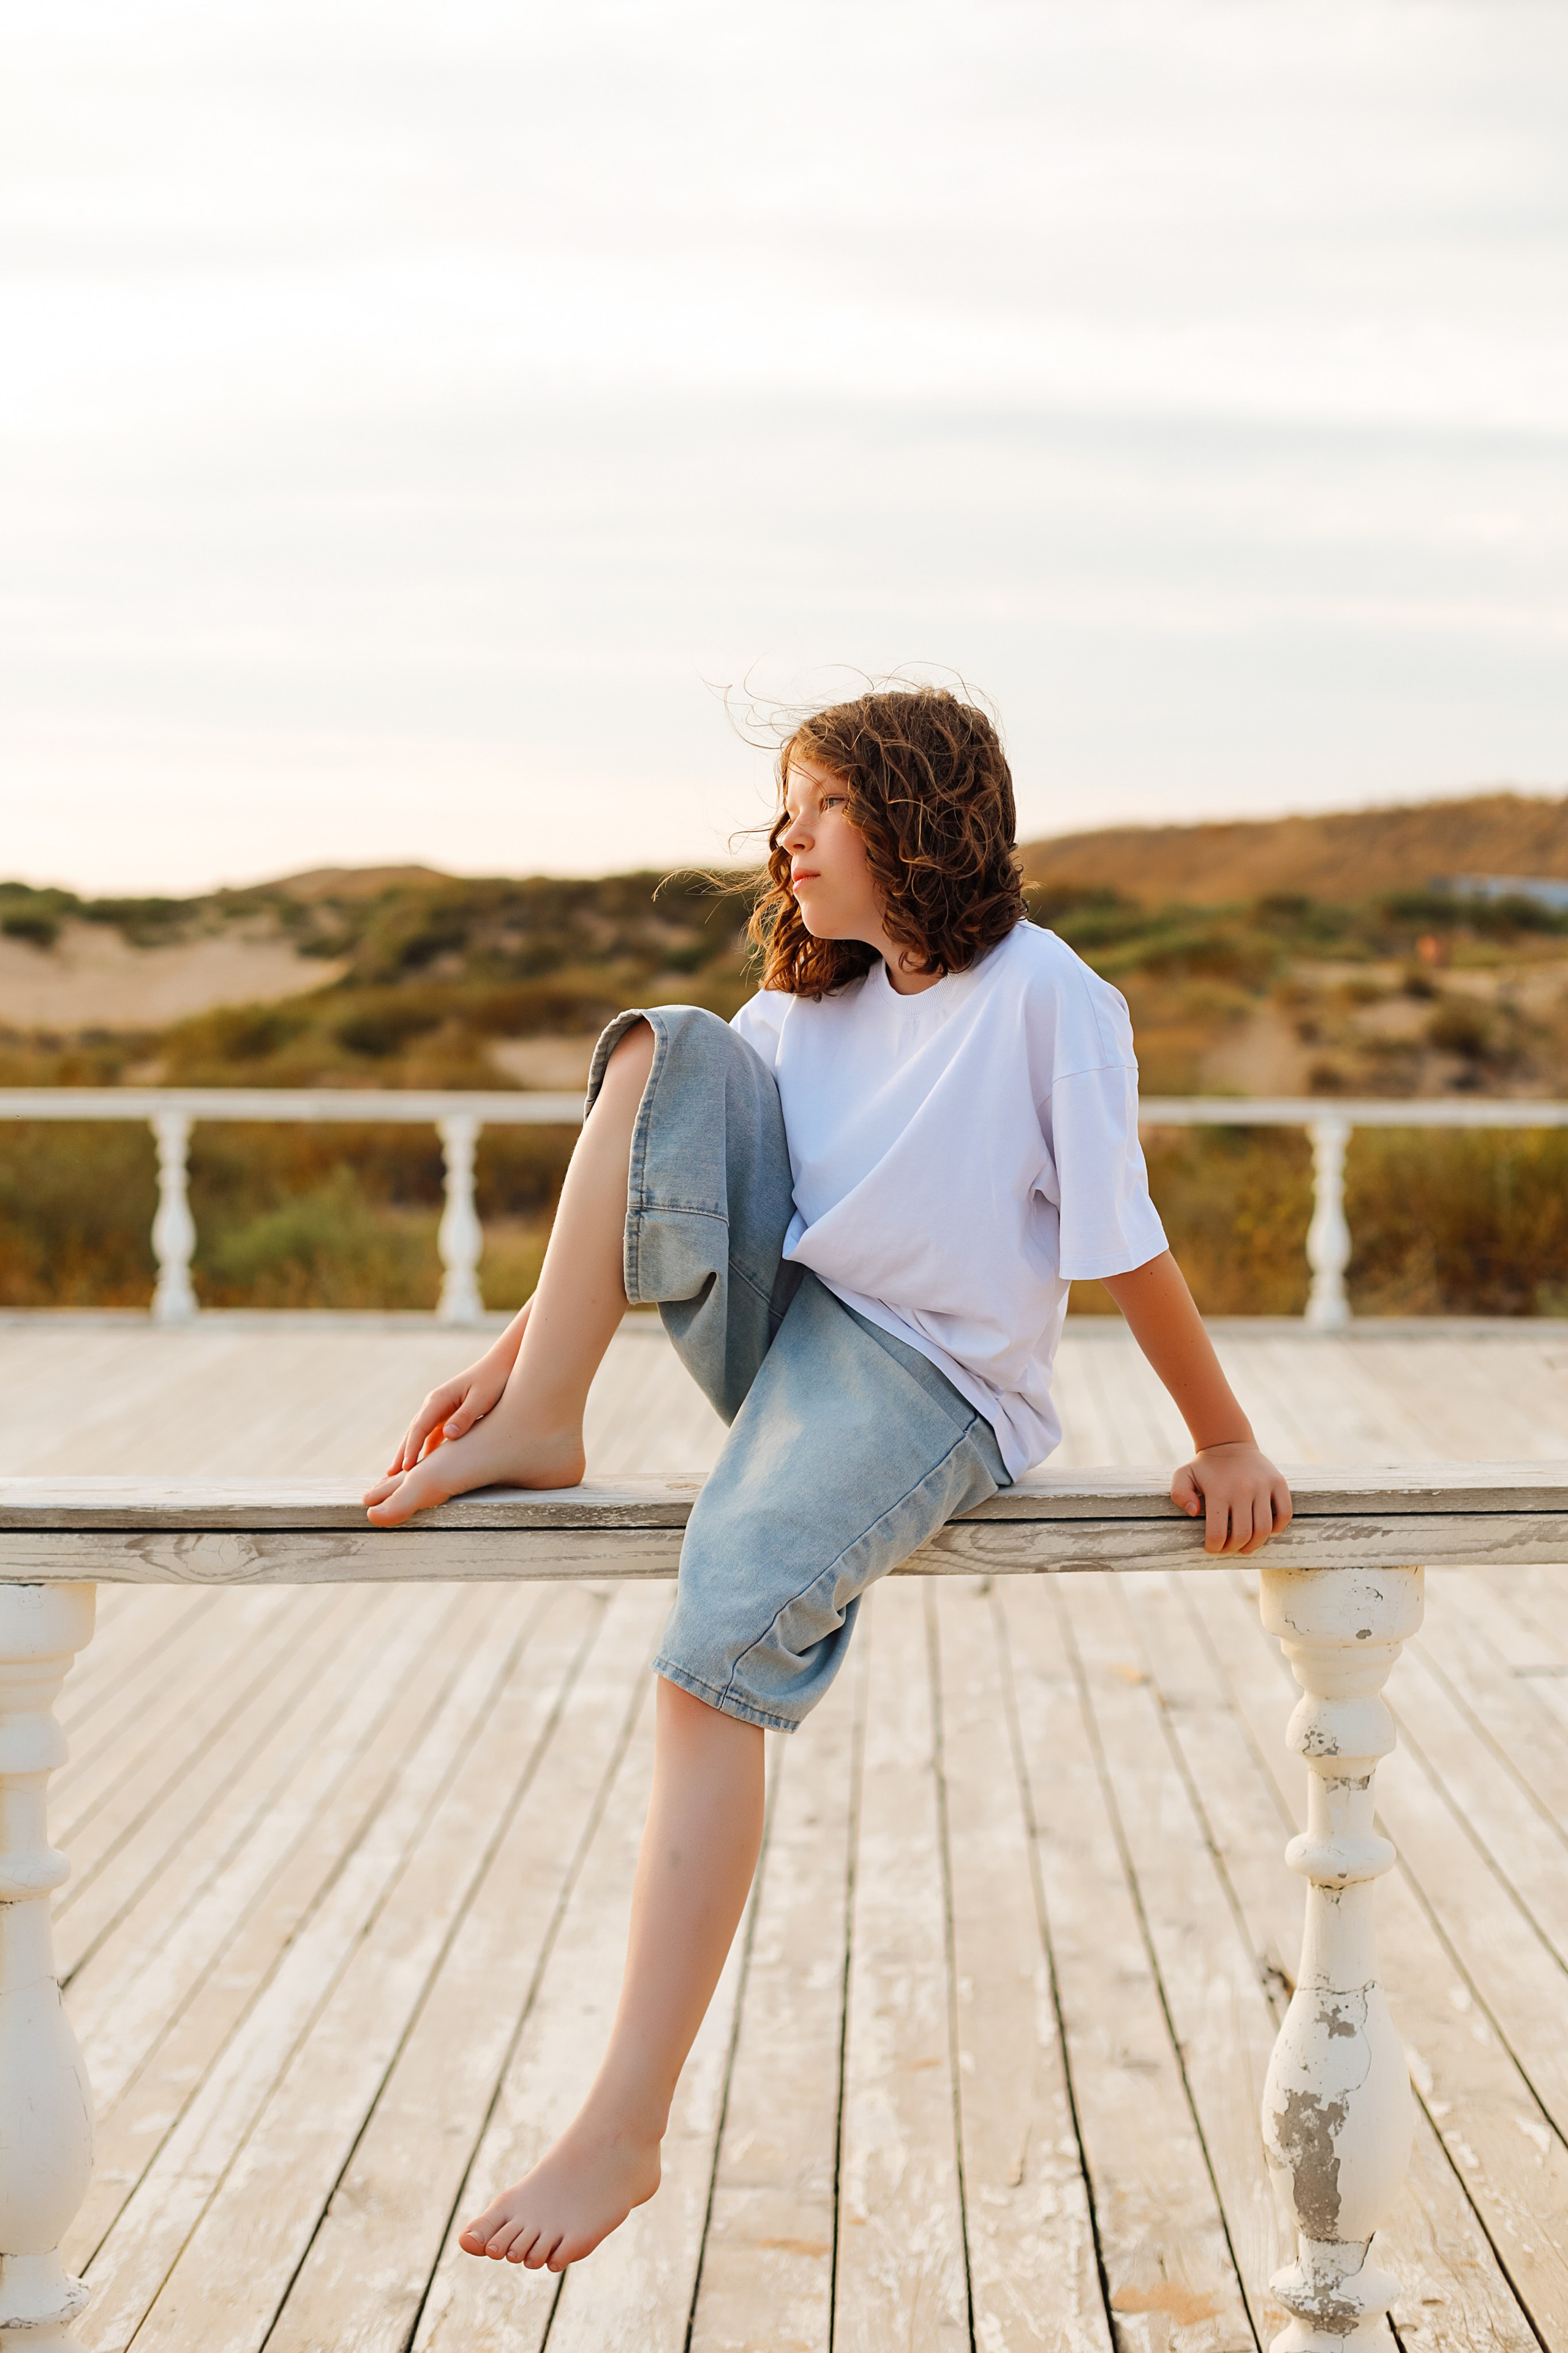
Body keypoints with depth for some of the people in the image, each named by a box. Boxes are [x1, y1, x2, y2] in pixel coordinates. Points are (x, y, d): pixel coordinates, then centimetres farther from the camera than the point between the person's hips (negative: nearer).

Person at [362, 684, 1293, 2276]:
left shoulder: (1044, 998, -11)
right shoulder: (809, 1000, 11)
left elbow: (1124, 1245, -10)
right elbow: (653, 1186, 10)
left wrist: (1226, 1445, -5)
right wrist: (520, 1346, 1)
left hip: (925, 1385, -7)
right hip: (775, 1322, 7)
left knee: (719, 1638, -32)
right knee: (667, 1052, -11)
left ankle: (625, 2128, -30)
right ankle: (539, 1427, -15)